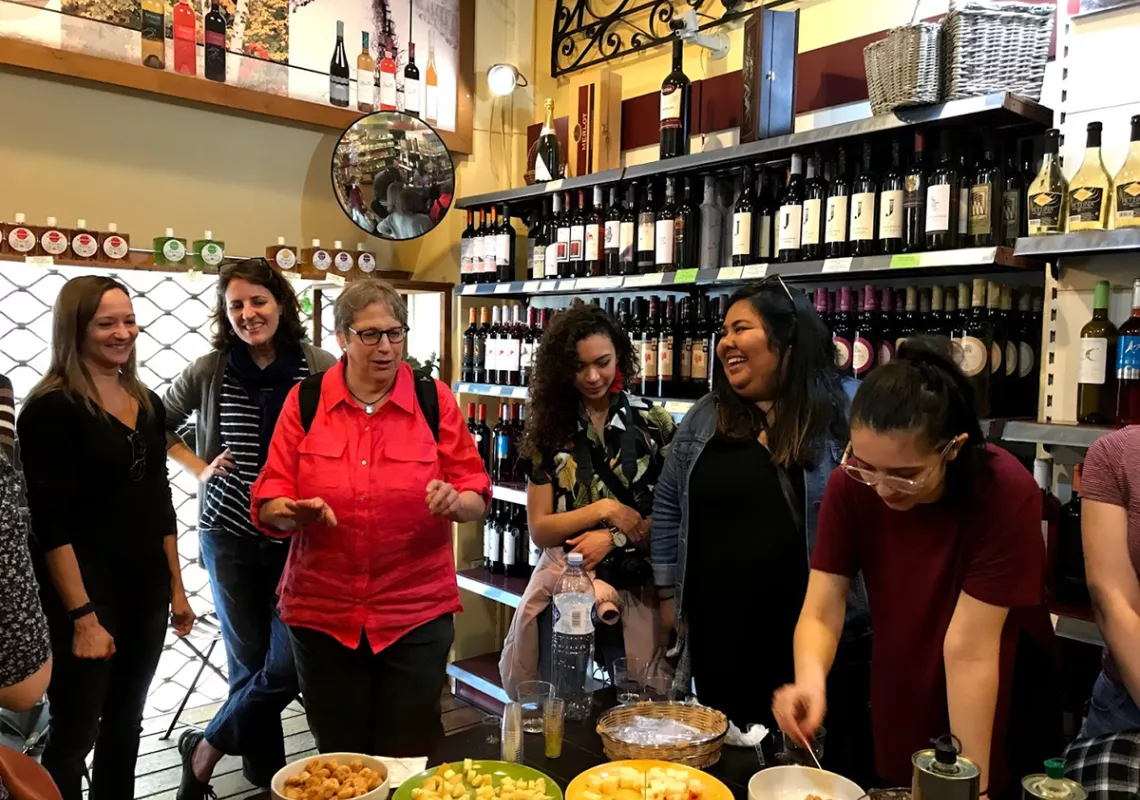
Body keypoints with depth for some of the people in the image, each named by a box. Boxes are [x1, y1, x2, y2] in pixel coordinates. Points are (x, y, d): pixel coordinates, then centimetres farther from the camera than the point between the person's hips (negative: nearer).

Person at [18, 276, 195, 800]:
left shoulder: (148, 404, 9)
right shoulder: (51, 408, -11)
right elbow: (51, 525, -16)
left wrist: (176, 587, 12)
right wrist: (82, 615, -18)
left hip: (147, 590, 6)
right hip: (87, 595, -6)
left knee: (125, 724, 17)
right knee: (74, 732, 5)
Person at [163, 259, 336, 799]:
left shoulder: (320, 368, -7)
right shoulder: (209, 372, -2)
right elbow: (159, 425, 14)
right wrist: (198, 469, 1)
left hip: (298, 534, -1)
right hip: (230, 535, 1)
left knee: (286, 663, -1)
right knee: (249, 660, 11)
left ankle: (204, 750, 24)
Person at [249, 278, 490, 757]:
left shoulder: (435, 400, -1)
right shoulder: (305, 401, 1)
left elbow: (477, 498, 1)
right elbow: (268, 504, -1)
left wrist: (454, 501, -21)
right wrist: (296, 513, -22)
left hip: (417, 611, -1)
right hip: (322, 613, 1)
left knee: (410, 758, 6)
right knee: (338, 759, 12)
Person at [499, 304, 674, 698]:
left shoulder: (654, 424, -2)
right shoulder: (548, 429, 2)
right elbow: (539, 530, 0)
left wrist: (614, 538, -15)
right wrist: (603, 509, -12)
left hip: (636, 594, -1)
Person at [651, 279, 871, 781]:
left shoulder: (847, 411, -8)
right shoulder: (706, 416, 5)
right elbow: (668, 506, 11)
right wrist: (670, 593, 9)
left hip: (817, 640, -3)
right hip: (717, 641, 4)